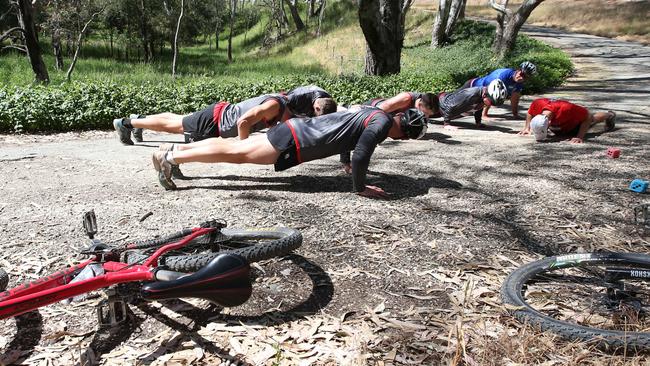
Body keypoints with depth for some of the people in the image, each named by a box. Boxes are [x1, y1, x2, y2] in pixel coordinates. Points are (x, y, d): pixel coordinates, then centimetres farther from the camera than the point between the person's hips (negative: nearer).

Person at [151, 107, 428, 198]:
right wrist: (360, 187, -10)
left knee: (232, 148, 11)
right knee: (235, 154, -5)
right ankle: (170, 159, -1)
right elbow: (361, 155, -23)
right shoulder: (382, 123, -12)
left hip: (295, 129, 8)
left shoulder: (374, 114, 17)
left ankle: (172, 150, 18)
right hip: (293, 142, -8)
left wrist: (350, 167, 36)